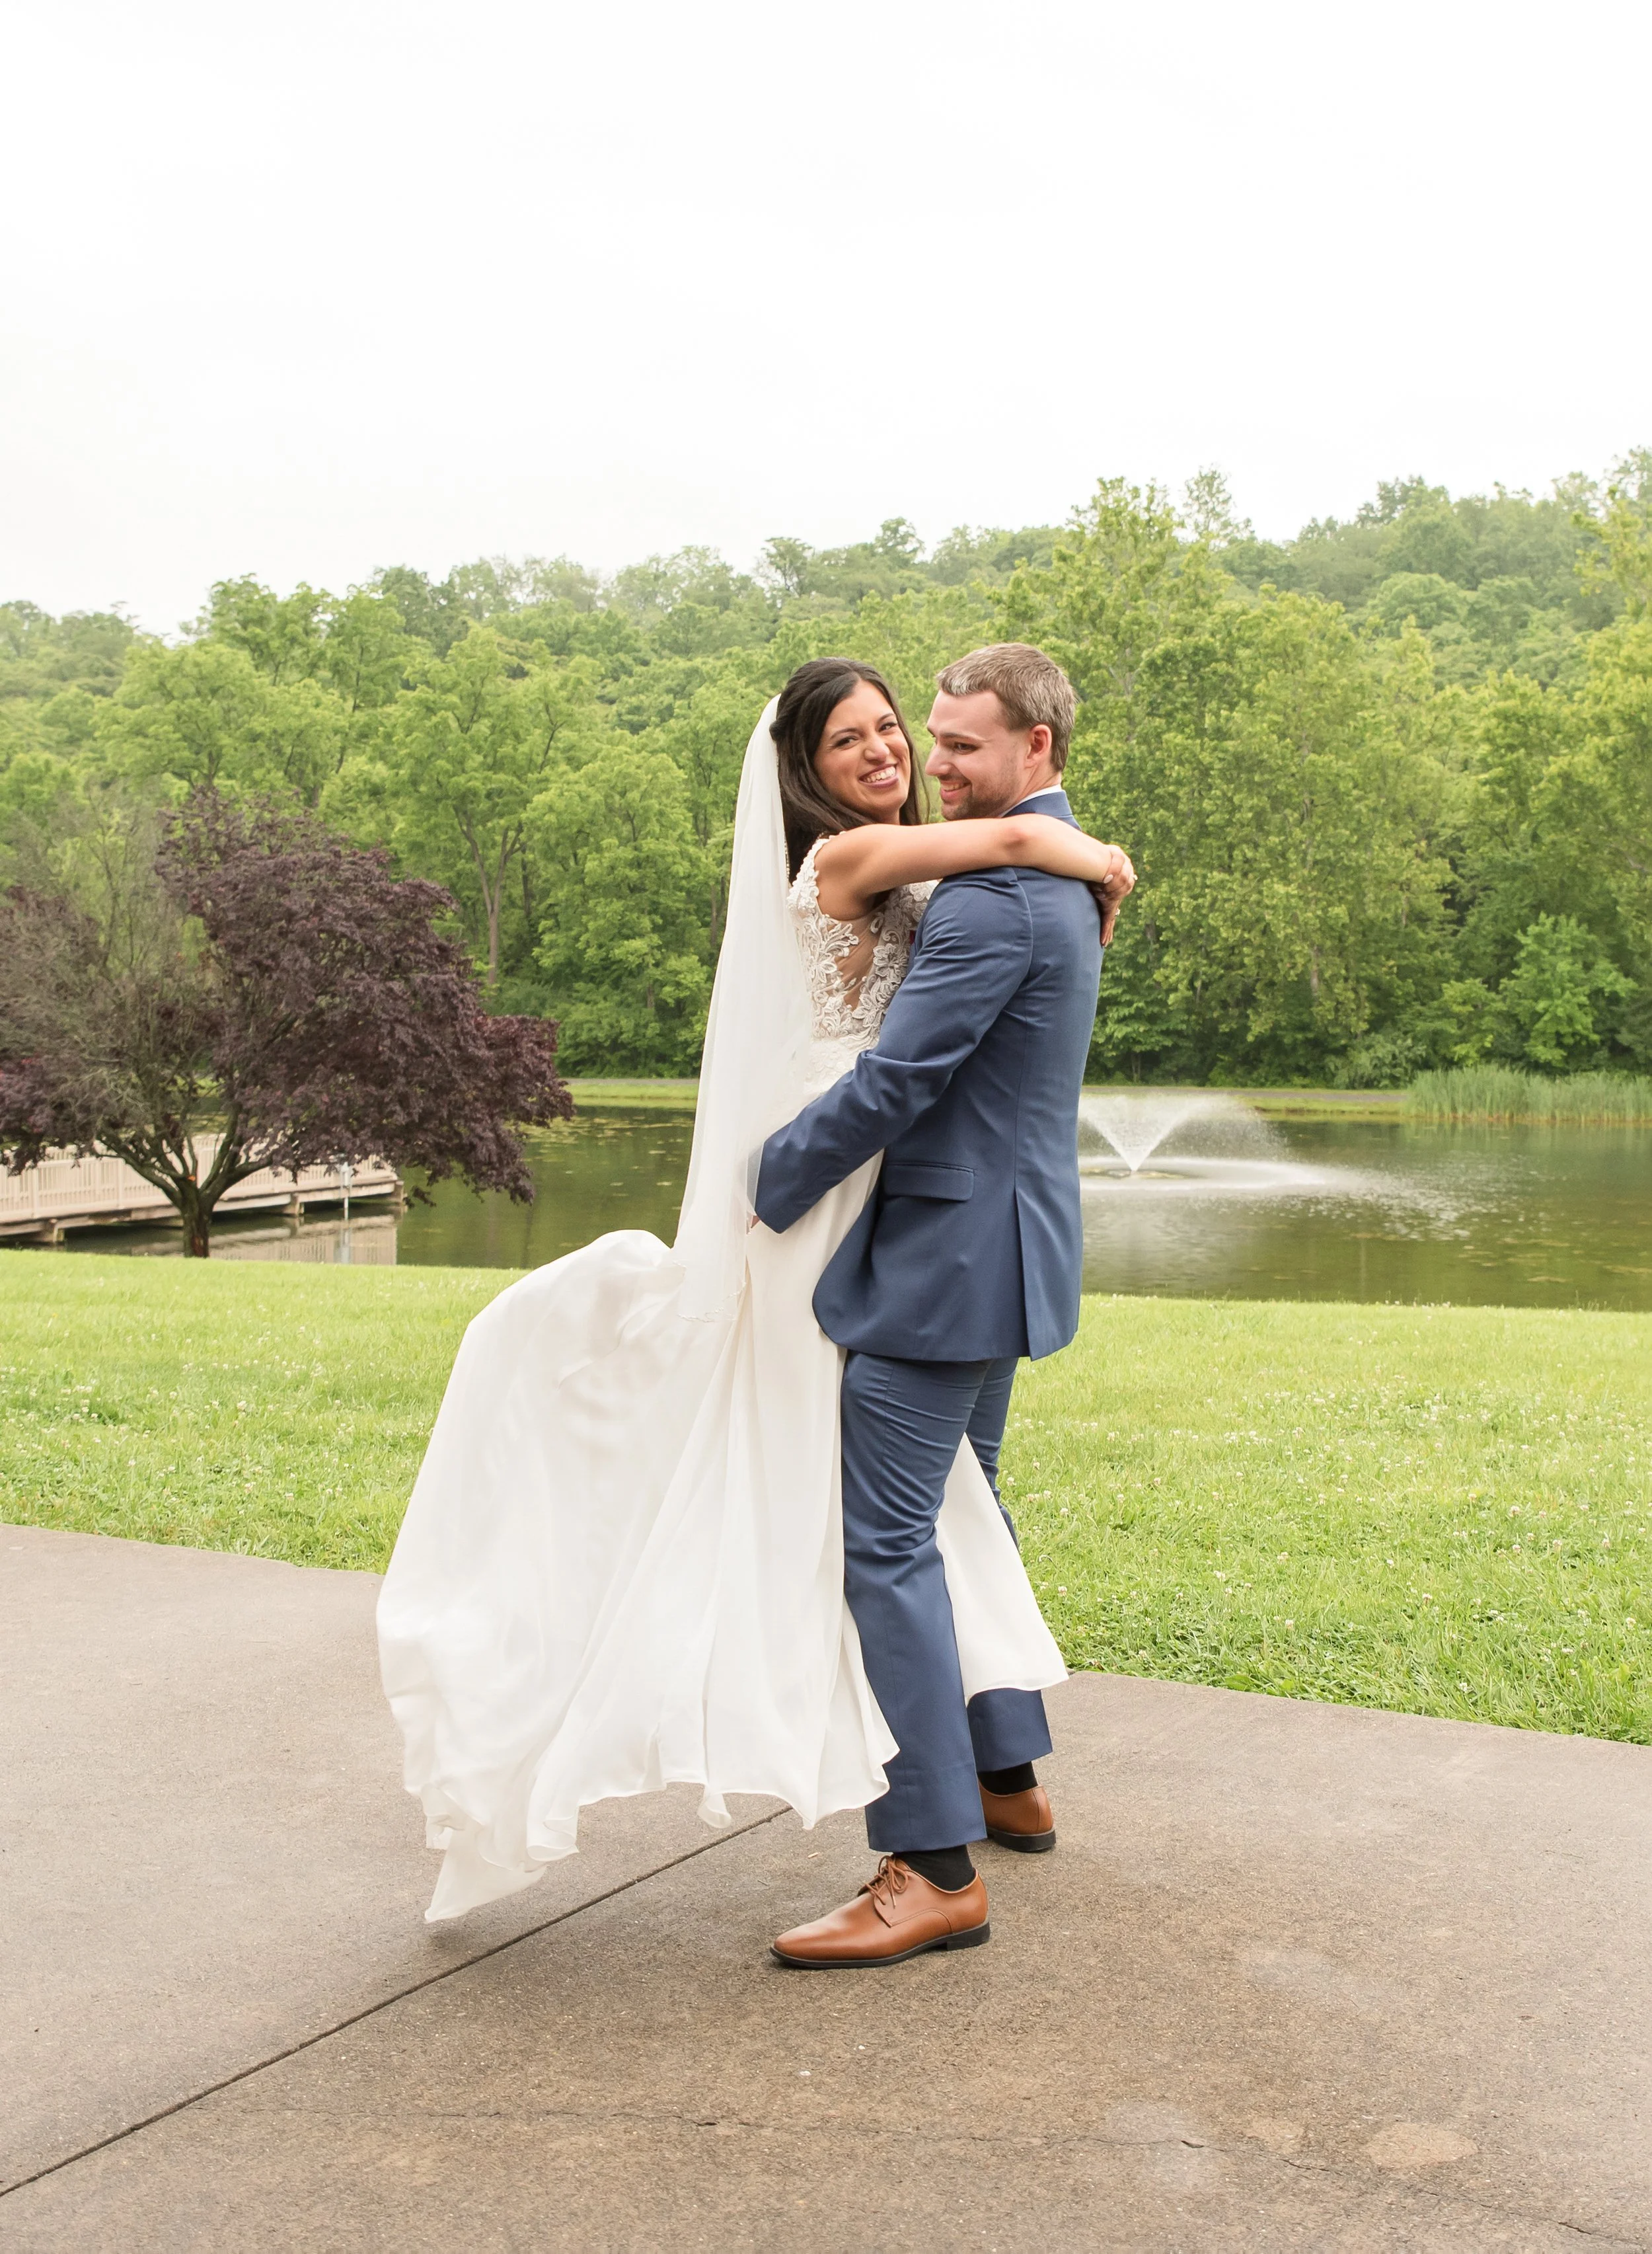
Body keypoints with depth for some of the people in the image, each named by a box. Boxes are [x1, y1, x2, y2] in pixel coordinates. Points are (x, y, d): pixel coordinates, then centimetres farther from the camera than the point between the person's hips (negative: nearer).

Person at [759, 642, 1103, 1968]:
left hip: (951, 1254, -11)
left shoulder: (996, 898, -20)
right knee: (956, 1516, 22)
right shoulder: (1054, 877, 14)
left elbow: (894, 1082, -22)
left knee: (887, 1545, -8)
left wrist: (763, 1191, -12)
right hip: (1003, 1243, 11)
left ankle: (936, 1869, -3)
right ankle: (1009, 1779, 34)